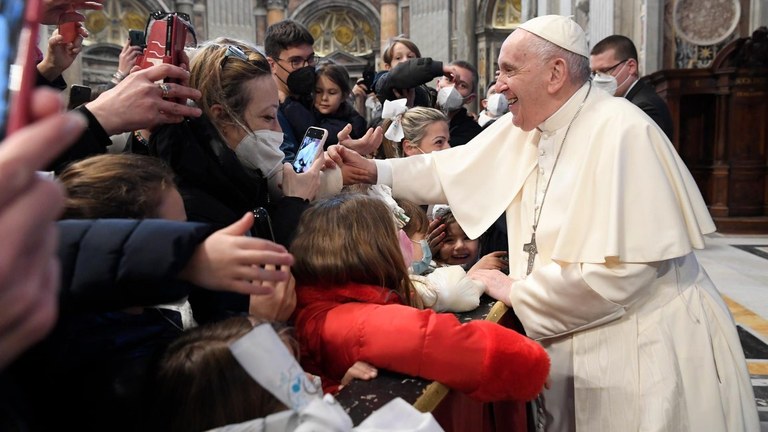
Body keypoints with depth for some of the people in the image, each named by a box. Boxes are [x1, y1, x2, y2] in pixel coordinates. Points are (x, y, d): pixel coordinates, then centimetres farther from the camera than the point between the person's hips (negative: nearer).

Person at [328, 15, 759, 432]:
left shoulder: (621, 133, -23)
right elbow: (453, 169, 11)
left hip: (649, 349, -7)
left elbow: (619, 270, -27)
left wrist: (517, 294, -15)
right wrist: (373, 170, 1)